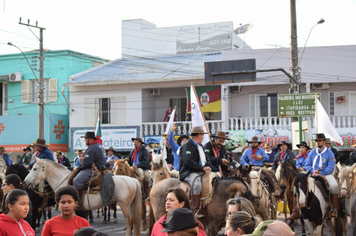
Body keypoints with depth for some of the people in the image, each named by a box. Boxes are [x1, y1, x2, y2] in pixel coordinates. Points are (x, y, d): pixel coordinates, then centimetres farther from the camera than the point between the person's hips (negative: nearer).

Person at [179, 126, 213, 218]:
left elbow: (207, 159, 23)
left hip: (202, 172, 9)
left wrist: (208, 167, -1)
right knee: (197, 182, -37)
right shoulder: (187, 146, -7)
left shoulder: (200, 146, 24)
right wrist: (202, 168, -19)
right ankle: (196, 211, -33)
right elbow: (188, 162, -20)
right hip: (189, 173, -9)